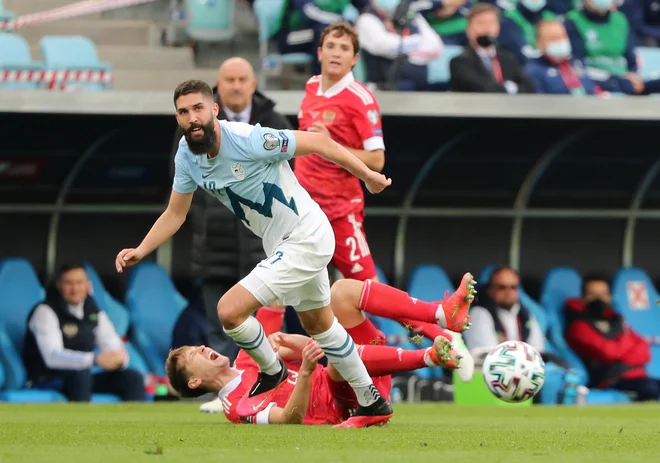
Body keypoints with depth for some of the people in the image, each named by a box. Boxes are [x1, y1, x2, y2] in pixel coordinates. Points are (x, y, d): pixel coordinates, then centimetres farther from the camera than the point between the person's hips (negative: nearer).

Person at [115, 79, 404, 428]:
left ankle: (272, 373, 11)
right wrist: (140, 251, -7)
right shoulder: (186, 156, -5)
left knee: (230, 310, -16)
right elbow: (174, 215, 7)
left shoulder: (248, 140, -27)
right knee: (319, 324, 24)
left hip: (306, 239, -9)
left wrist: (367, 175, -9)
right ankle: (373, 403, 39)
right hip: (281, 244, 9)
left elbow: (320, 143, -18)